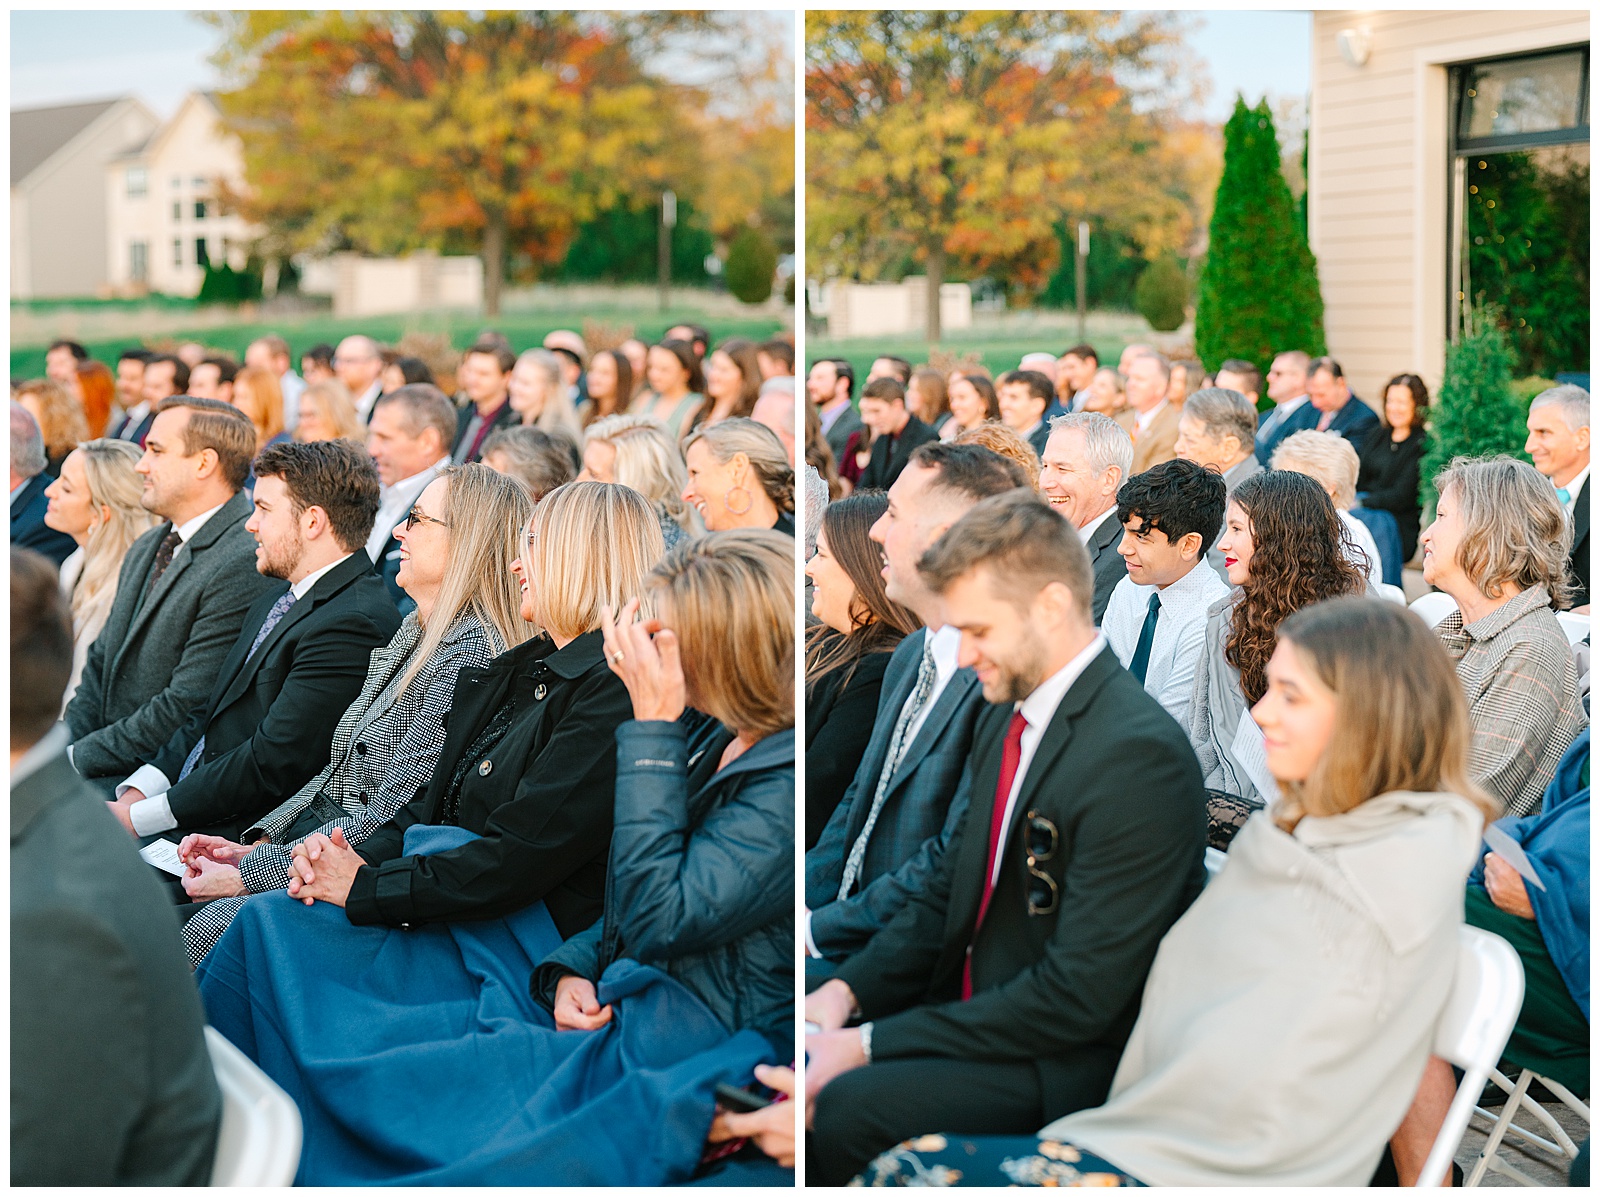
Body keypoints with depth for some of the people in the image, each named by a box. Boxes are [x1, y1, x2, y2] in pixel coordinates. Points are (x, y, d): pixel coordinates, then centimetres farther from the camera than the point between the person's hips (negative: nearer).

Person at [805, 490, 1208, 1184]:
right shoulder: (1005, 718, 7)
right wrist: (846, 991, -5)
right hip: (972, 1003, 9)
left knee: (850, 1105, -27)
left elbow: (1078, 995, -24)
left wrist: (869, 1046, -22)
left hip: (1072, 1061, -9)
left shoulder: (1138, 755, -23)